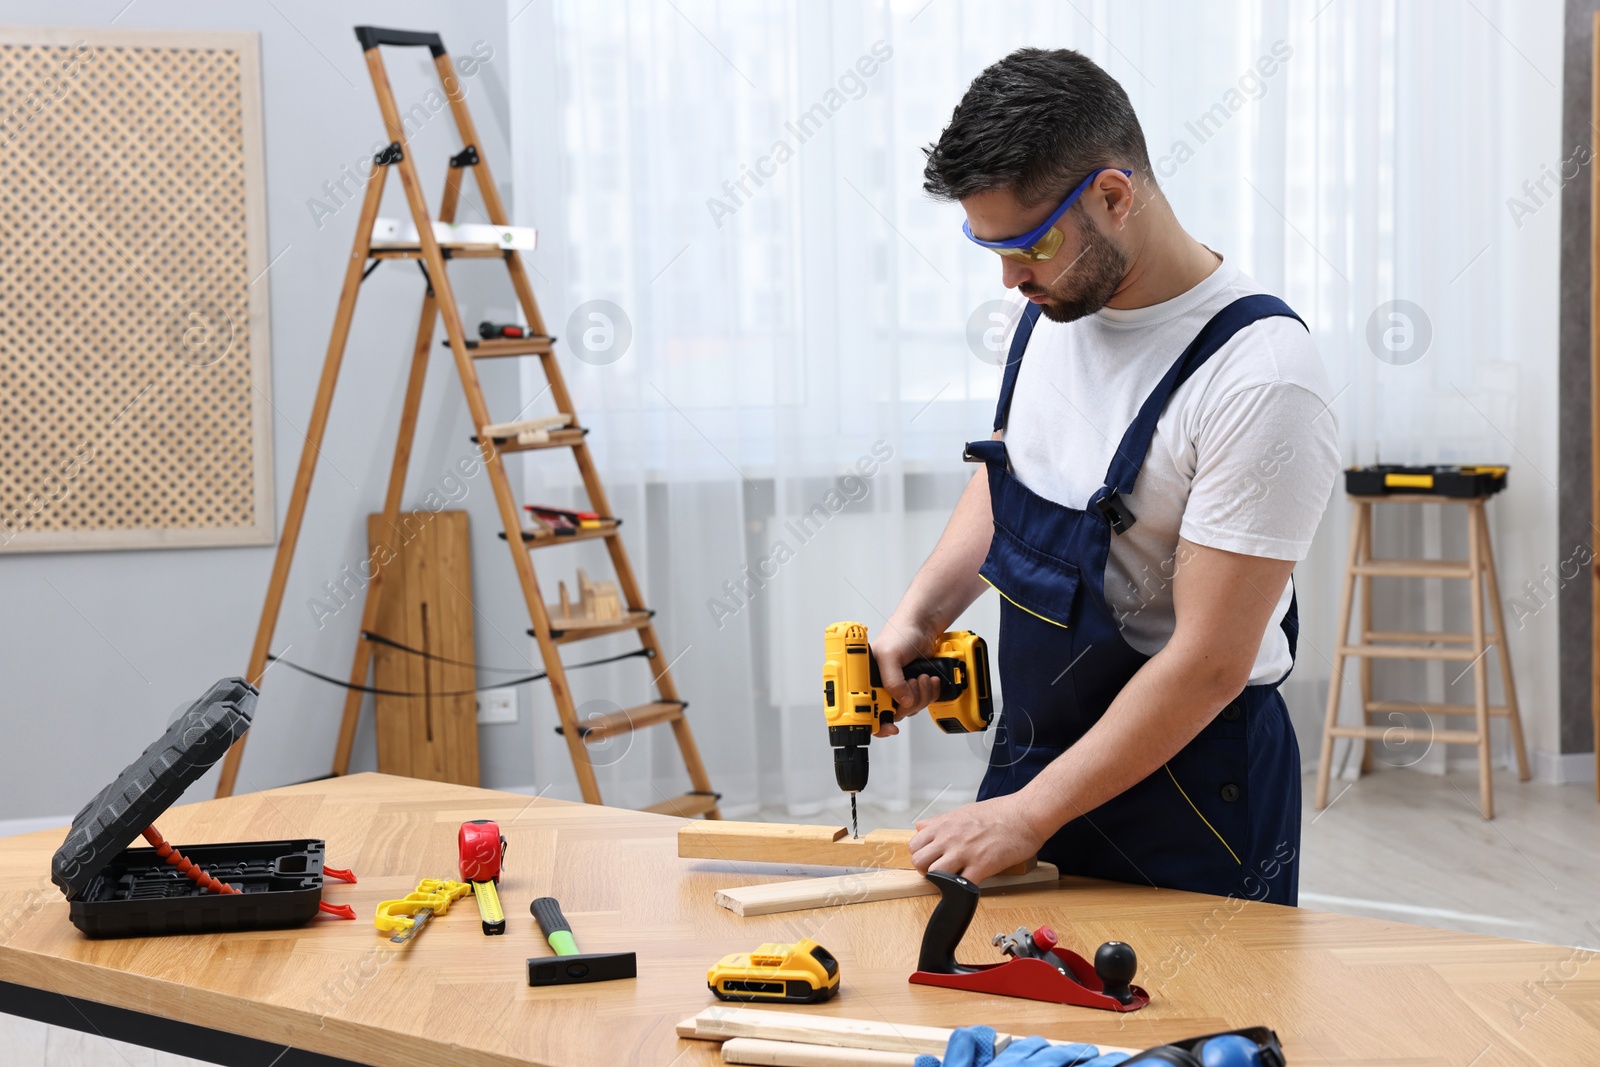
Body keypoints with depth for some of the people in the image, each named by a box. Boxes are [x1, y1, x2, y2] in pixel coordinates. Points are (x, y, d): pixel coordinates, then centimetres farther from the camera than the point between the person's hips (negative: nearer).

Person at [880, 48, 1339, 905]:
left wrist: (1028, 816, -20)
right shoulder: (1054, 309, 0)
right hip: (1033, 752, 7)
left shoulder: (1259, 375, -25)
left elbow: (1209, 664, -24)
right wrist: (918, 616, 2)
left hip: (1186, 791, -7)